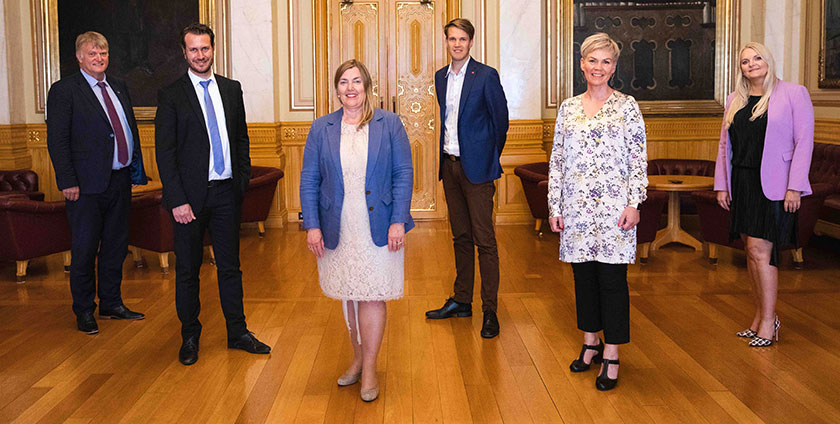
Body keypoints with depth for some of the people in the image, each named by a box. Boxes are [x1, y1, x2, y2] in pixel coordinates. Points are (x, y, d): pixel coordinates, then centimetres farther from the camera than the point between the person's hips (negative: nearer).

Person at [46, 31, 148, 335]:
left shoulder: (119, 88, 14)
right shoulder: (64, 90, -6)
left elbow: (132, 129, 19)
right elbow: (57, 141, -10)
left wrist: (137, 168, 10)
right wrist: (67, 181, -16)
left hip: (120, 181, 6)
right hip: (87, 185, -6)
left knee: (116, 246, 14)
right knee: (85, 250, 3)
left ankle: (111, 304, 27)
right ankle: (84, 312, 16)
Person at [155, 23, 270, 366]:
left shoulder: (231, 89, 9)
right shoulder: (171, 95, -4)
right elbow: (165, 152, -7)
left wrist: (243, 178, 4)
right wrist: (177, 200, -13)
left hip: (226, 192, 3)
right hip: (191, 195, -3)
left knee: (230, 266, 11)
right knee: (187, 270, 8)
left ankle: (237, 333, 22)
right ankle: (190, 337, 22)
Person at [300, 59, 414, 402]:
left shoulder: (389, 124, 1)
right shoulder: (321, 128, 5)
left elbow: (404, 174, -1)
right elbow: (308, 179, 4)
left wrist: (398, 221, -9)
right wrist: (312, 226, -4)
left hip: (378, 228, -2)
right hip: (338, 229, 2)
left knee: (372, 296, 0)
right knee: (348, 296, 12)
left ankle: (369, 368, 13)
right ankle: (358, 358, 28)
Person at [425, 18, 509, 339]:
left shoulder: (486, 76, -8)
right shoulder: (441, 77, 11)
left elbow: (501, 119, -3)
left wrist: (490, 158, 4)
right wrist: (446, 156, 14)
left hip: (475, 166, -6)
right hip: (450, 165, 6)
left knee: (484, 240, -4)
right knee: (460, 237, 14)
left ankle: (490, 311, 3)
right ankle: (461, 301, 24)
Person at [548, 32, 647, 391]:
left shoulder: (627, 106, 0)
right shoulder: (568, 108, 9)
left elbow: (639, 159, -2)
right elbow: (557, 159, 10)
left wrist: (633, 203, -10)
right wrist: (554, 206, 5)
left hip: (613, 207, -3)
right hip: (577, 207, 4)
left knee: (612, 278, -1)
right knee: (583, 274, 11)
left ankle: (611, 355, 10)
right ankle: (591, 342, 28)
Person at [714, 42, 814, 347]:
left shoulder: (793, 94, -2)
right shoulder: (735, 101, 13)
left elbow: (804, 142, -6)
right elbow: (725, 145, 16)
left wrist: (794, 187, -13)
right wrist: (721, 185, 9)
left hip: (772, 185, -5)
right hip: (742, 184, 6)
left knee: (760, 250, -10)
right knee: (753, 251, 9)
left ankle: (769, 320, 2)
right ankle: (760, 315, 19)